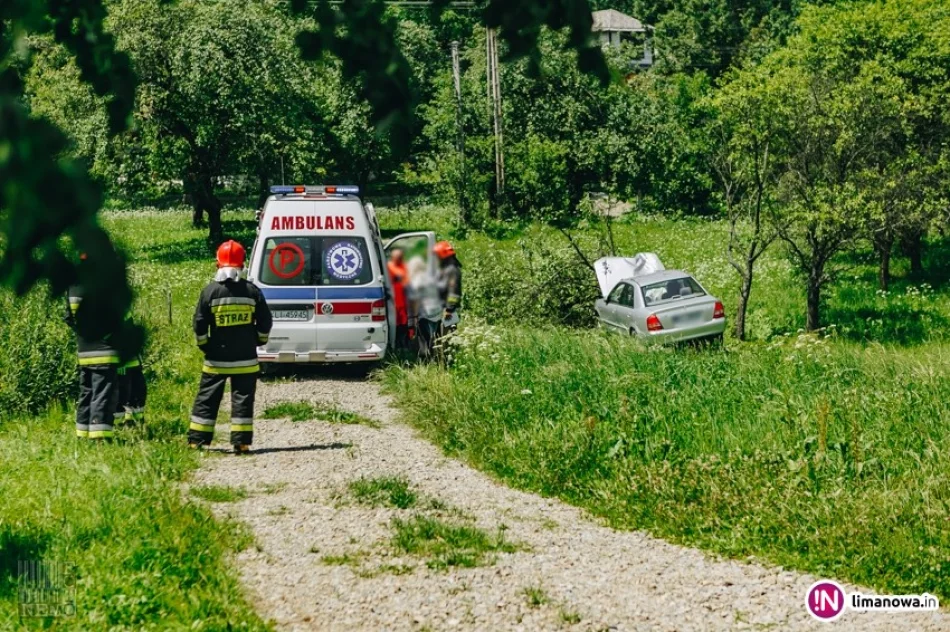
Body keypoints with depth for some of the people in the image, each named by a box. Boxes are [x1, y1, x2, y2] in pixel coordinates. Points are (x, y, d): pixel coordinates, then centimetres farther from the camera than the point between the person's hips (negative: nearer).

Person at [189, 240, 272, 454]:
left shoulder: (210, 291, -5)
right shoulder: (252, 291, 0)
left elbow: (199, 325, -4)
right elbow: (265, 322, 3)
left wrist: (204, 346, 11)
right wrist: (258, 341, 19)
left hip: (216, 359, 0)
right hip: (246, 359, 1)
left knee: (207, 398, 8)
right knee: (243, 399, 4)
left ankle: (196, 440, 8)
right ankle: (241, 442, -1)